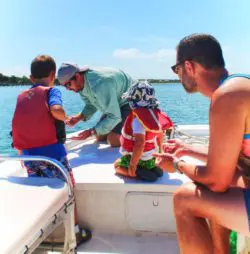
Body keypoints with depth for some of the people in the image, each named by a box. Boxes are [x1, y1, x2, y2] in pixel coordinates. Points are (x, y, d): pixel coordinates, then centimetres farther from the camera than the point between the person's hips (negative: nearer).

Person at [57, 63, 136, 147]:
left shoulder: (99, 85, -38)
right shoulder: (81, 84, -10)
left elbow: (114, 117, -34)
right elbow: (91, 105, 5)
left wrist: (91, 132, -34)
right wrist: (78, 117, -13)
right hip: (114, 103, 9)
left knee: (113, 140, -21)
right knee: (100, 137, 10)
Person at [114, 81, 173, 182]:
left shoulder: (137, 118, -28)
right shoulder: (154, 113, -3)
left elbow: (140, 143, -38)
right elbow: (160, 134, 11)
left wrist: (132, 165, -29)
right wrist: (160, 150, 28)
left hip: (140, 159, -8)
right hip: (151, 157, 8)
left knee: (117, 165, 16)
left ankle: (138, 172, -8)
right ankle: (151, 168, 8)